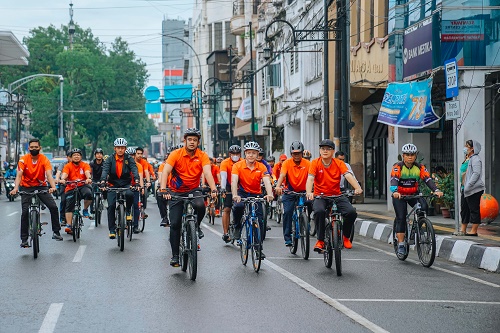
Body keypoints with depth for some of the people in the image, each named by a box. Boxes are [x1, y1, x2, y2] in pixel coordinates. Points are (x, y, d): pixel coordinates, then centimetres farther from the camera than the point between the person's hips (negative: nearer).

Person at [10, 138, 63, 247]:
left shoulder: (44, 159, -12)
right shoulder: (23, 160, -13)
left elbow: (49, 174, -24)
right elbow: (19, 175, -22)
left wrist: (53, 187, -43)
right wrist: (15, 188, -41)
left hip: (41, 186, 1)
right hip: (26, 187, -1)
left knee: (53, 207, -15)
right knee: (25, 211, -12)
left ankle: (56, 232, 0)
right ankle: (24, 239, -3)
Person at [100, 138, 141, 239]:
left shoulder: (129, 159, -2)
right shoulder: (110, 159, -2)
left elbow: (134, 169, -16)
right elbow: (105, 170, -16)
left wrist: (137, 180, -36)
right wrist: (103, 180, -37)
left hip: (126, 184, -1)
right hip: (113, 185, 1)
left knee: (129, 194, -34)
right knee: (111, 206, -12)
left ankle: (128, 210, -3)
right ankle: (112, 230, -2)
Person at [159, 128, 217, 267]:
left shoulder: (202, 156, -9)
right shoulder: (176, 154, -12)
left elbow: (207, 173, -22)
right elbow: (165, 172, -21)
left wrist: (213, 190, -39)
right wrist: (163, 190, -36)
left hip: (193, 190, 0)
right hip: (176, 192, 0)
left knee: (200, 205, -32)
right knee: (175, 224, -4)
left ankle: (196, 226, 0)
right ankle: (175, 255, 10)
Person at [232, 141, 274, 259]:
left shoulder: (261, 167, -9)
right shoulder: (238, 166, -14)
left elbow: (267, 181, -23)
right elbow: (234, 181, -26)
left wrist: (269, 194, -44)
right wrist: (235, 195, -45)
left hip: (256, 194, 2)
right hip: (242, 193, -2)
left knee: (259, 220, -7)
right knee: (238, 206, -35)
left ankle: (258, 248, 5)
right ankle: (237, 227, -7)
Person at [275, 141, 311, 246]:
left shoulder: (307, 163, -7)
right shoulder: (287, 163, -8)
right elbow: (282, 175, -22)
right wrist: (278, 186, -42)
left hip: (302, 192, 1)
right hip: (289, 192, -1)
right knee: (287, 212, -15)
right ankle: (287, 238, -6)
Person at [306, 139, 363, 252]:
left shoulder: (339, 163, -1)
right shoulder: (315, 163, -4)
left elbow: (348, 176, -16)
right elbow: (310, 178, -17)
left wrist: (357, 188, -35)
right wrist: (309, 192, -38)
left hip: (337, 196, 2)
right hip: (320, 196, -2)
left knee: (352, 212, -21)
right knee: (319, 211, -34)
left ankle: (345, 236, 8)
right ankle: (320, 241, -18)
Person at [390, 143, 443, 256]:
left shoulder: (420, 168, -6)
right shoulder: (397, 167, -14)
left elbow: (428, 179, -18)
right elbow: (394, 180, -30)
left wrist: (436, 190, -36)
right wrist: (395, 191, -50)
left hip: (414, 195, 2)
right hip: (399, 195, -2)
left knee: (424, 207, -25)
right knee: (401, 218, -13)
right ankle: (401, 244, -7)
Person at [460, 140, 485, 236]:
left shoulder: (475, 159, -12)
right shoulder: (467, 159, 18)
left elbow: (476, 173, -21)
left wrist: (468, 186, -25)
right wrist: (463, 187, 18)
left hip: (474, 189, -10)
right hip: (465, 189, 10)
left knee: (474, 210, -5)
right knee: (464, 209, 13)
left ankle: (474, 231, -2)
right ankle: (463, 230, 19)